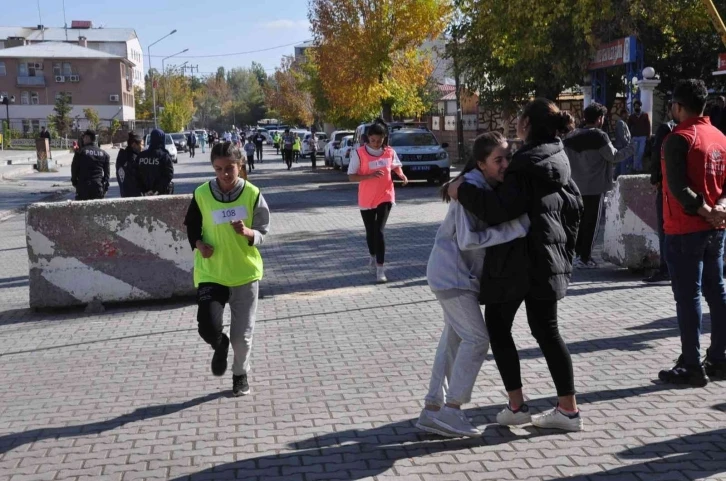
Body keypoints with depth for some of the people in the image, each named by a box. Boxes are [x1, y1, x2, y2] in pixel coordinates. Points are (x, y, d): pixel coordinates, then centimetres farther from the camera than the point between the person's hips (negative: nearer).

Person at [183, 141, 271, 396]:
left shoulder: (252, 194, -9)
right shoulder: (202, 194, -7)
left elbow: (263, 233, -3)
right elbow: (191, 226, 8)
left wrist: (247, 232, -25)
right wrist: (198, 244, -12)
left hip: (245, 272, 0)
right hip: (211, 273, 0)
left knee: (243, 334, 6)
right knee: (208, 327, -13)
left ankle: (241, 374, 34)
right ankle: (220, 346, 25)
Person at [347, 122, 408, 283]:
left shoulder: (389, 152, -3)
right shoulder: (359, 153, -12)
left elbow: (396, 166, 17)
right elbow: (351, 176, -12)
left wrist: (401, 174, -4)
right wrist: (370, 175, -26)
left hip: (385, 197, 0)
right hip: (366, 199, 0)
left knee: (379, 231, -12)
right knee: (370, 232, 14)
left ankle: (380, 268, -11)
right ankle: (373, 257, 43)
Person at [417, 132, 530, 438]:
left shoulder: (495, 186, 5)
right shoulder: (471, 187, -22)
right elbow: (467, 239, -29)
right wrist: (513, 229, -30)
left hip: (462, 272, 9)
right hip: (451, 272, -9)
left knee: (453, 339, 12)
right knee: (477, 338, -8)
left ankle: (432, 409, 18)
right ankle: (450, 410, -2)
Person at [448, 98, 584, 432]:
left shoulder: (525, 166, -16)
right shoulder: (557, 162, 12)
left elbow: (501, 210, -25)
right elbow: (574, 206, 20)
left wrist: (463, 191, -14)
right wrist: (564, 250, 27)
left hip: (515, 260, -8)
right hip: (548, 259, 8)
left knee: (498, 327, 6)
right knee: (546, 331, 12)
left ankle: (516, 406, 7)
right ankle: (568, 409, 11)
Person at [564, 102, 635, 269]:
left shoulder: (571, 136, 5)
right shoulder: (599, 136, -14)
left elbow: (566, 158, 11)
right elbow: (614, 156, -9)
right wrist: (631, 148, 5)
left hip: (576, 186, 6)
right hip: (594, 187, -6)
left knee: (580, 221, 16)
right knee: (591, 223, 1)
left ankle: (578, 254, 20)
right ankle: (585, 258, 2)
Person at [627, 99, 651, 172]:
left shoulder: (645, 116, 3)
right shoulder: (631, 117, 6)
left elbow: (648, 126, 3)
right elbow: (629, 127, 9)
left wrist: (648, 136, -3)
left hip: (643, 137, -1)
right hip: (634, 137, 1)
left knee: (641, 152, -5)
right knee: (635, 153, 2)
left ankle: (636, 166, 3)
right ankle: (639, 167, 10)